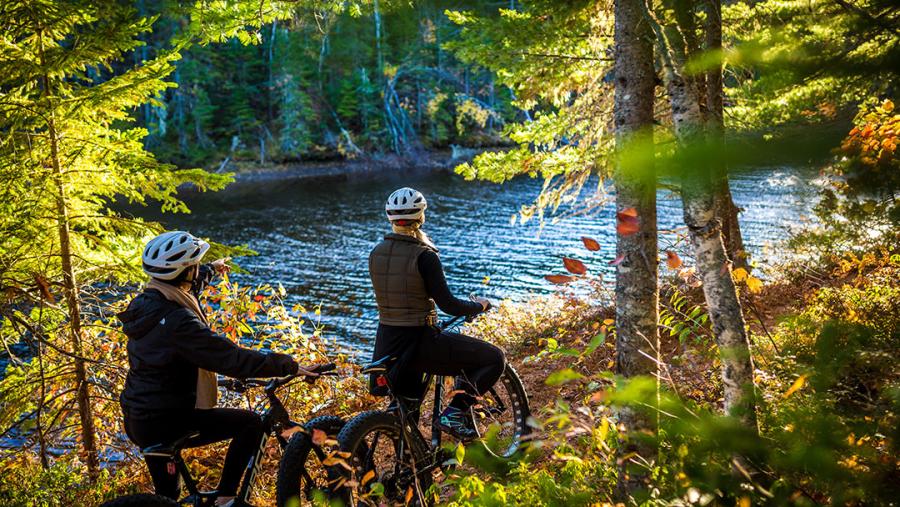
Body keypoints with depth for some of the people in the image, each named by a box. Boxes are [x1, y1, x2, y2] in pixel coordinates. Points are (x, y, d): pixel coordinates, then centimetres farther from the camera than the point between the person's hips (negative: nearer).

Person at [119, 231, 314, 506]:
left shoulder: (146, 301, 3)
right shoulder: (178, 321, -26)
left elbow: (183, 287, 27)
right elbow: (233, 359, -28)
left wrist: (211, 269, 45)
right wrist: (289, 365, -22)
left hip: (136, 420, 9)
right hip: (164, 422, -9)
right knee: (250, 423, -4)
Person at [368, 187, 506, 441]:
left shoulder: (376, 253, 4)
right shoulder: (424, 255, -16)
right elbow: (448, 305, -15)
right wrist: (479, 306, 4)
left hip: (385, 345, 7)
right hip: (418, 342, -7)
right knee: (494, 358, 3)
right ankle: (455, 413, -5)